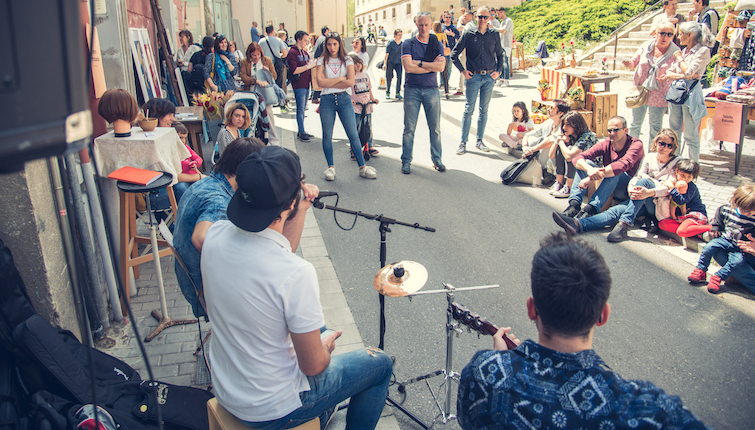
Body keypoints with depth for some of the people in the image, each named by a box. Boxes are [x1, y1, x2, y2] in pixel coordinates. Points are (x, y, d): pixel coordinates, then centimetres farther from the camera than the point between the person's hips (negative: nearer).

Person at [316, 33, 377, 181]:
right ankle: (331, 167, 16)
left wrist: (329, 83, -7)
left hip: (344, 99, 0)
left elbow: (350, 82, -7)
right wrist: (340, 79, -6)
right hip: (327, 100, 0)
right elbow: (320, 82, -7)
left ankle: (362, 167, 4)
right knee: (327, 135, 3)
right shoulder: (322, 61, 7)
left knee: (353, 135, -3)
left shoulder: (347, 60, 7)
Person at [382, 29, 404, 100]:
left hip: (398, 63, 3)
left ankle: (398, 93, -4)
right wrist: (385, 64, -9)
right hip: (390, 62, -3)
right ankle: (387, 93, 14)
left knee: (399, 77, -11)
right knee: (389, 77, 1)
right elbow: (386, 54, -5)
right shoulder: (390, 43, -6)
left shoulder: (402, 44, 6)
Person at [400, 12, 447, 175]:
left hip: (431, 89, 2)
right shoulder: (408, 44, 2)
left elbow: (441, 67, -7)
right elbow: (408, 67, -12)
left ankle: (437, 159, 15)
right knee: (409, 128, -1)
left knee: (435, 127, 3)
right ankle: (406, 161, 9)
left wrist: (419, 63, -9)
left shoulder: (437, 44, 8)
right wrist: (431, 66, -7)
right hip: (412, 89, -2)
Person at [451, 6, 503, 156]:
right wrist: (462, 70, -4)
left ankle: (479, 141, 17)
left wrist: (498, 71, 3)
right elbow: (454, 54, 3)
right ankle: (463, 142, 3)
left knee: (484, 110, 8)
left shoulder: (494, 35, 6)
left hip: (489, 77, 3)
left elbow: (500, 55, 17)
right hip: (473, 76, -3)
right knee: (469, 110, -3)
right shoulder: (468, 35, -1)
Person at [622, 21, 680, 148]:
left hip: (659, 96, -1)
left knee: (656, 126, 8)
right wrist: (628, 63, -15)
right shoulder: (646, 46, 0)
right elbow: (634, 62, 9)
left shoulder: (675, 52, -4)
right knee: (636, 123, 9)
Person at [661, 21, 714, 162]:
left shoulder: (703, 51, -7)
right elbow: (669, 73, 8)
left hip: (691, 93, -7)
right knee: (673, 131, 11)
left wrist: (680, 58, -2)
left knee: (690, 134, -2)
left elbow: (688, 72, -17)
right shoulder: (684, 51, 14)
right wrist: (682, 76, -11)